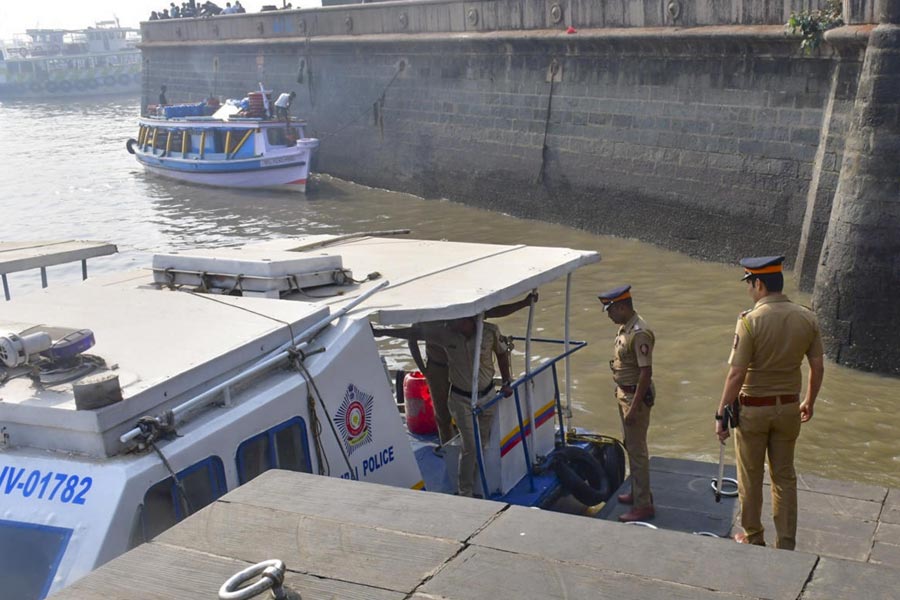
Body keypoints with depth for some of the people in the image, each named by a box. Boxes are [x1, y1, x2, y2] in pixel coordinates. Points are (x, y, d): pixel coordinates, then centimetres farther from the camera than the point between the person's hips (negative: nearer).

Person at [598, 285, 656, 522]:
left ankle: (643, 505, 4)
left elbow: (646, 372, -25)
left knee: (637, 450, -3)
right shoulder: (625, 327, 7)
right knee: (630, 446, 20)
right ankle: (638, 492, 34)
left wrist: (634, 406, -25)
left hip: (636, 396, -10)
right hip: (624, 393, 10)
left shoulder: (640, 333, -24)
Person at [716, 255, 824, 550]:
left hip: (753, 409, -4)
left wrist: (721, 415, -10)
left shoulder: (750, 321, -20)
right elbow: (818, 367, 2)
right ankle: (786, 545, 23)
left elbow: (736, 374, -20)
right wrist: (809, 401, 18)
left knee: (750, 479, 14)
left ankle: (754, 538, 28)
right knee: (784, 477, 17)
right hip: (788, 408, 4)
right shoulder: (807, 318, -5)